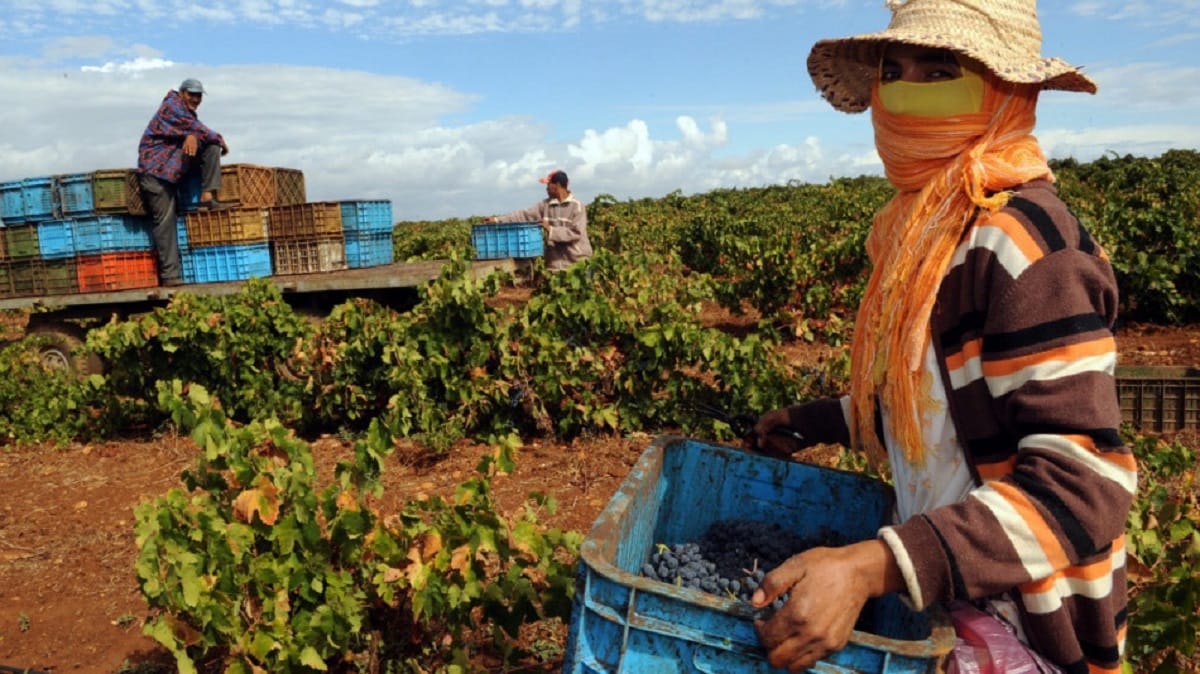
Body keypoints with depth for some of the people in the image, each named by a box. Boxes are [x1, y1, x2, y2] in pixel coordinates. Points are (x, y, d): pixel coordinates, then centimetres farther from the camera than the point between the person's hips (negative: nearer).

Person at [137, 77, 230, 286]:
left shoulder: (188, 113, 16)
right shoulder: (172, 107, -10)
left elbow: (196, 132, 0)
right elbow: (199, 130, -15)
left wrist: (193, 137, -24)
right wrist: (221, 140, 0)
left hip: (175, 167, 8)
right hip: (155, 170, -8)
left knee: (212, 146, -5)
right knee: (165, 220, -11)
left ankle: (207, 196, -12)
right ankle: (170, 274, -10)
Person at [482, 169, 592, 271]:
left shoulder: (577, 206, -7)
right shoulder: (545, 205, 8)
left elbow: (576, 232, -14)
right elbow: (524, 214, 3)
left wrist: (551, 230, -20)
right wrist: (497, 219, -4)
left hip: (578, 263, -4)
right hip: (555, 263, 5)